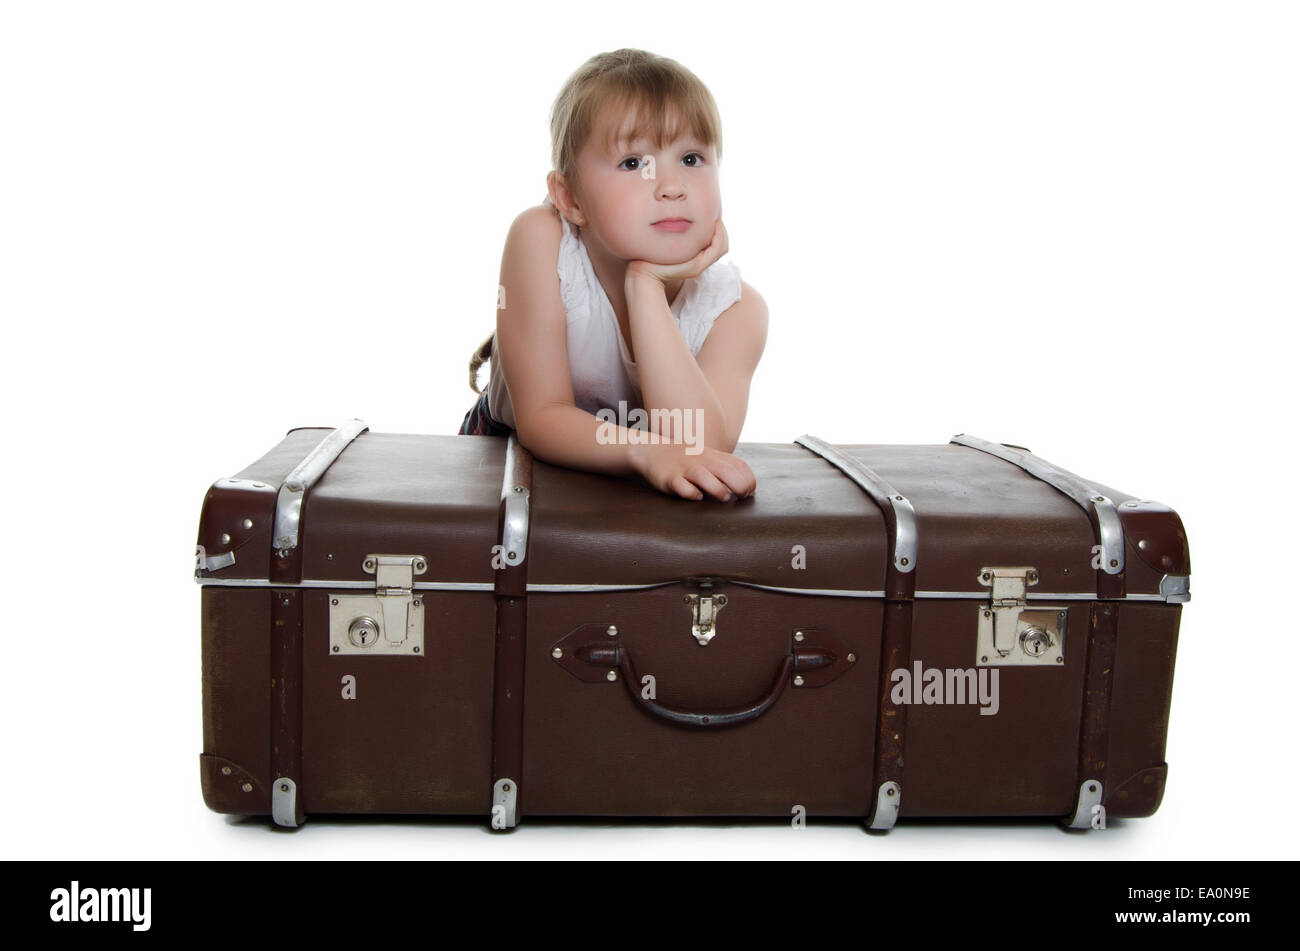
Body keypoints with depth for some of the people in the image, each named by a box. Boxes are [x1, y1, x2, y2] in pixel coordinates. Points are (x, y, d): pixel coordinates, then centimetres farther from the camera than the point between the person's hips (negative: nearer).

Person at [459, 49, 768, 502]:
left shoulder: (735, 307, -18)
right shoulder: (541, 241, -23)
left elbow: (702, 452, -33)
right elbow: (541, 417, -23)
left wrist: (646, 284, -36)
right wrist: (647, 451, -43)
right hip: (510, 452, -2)